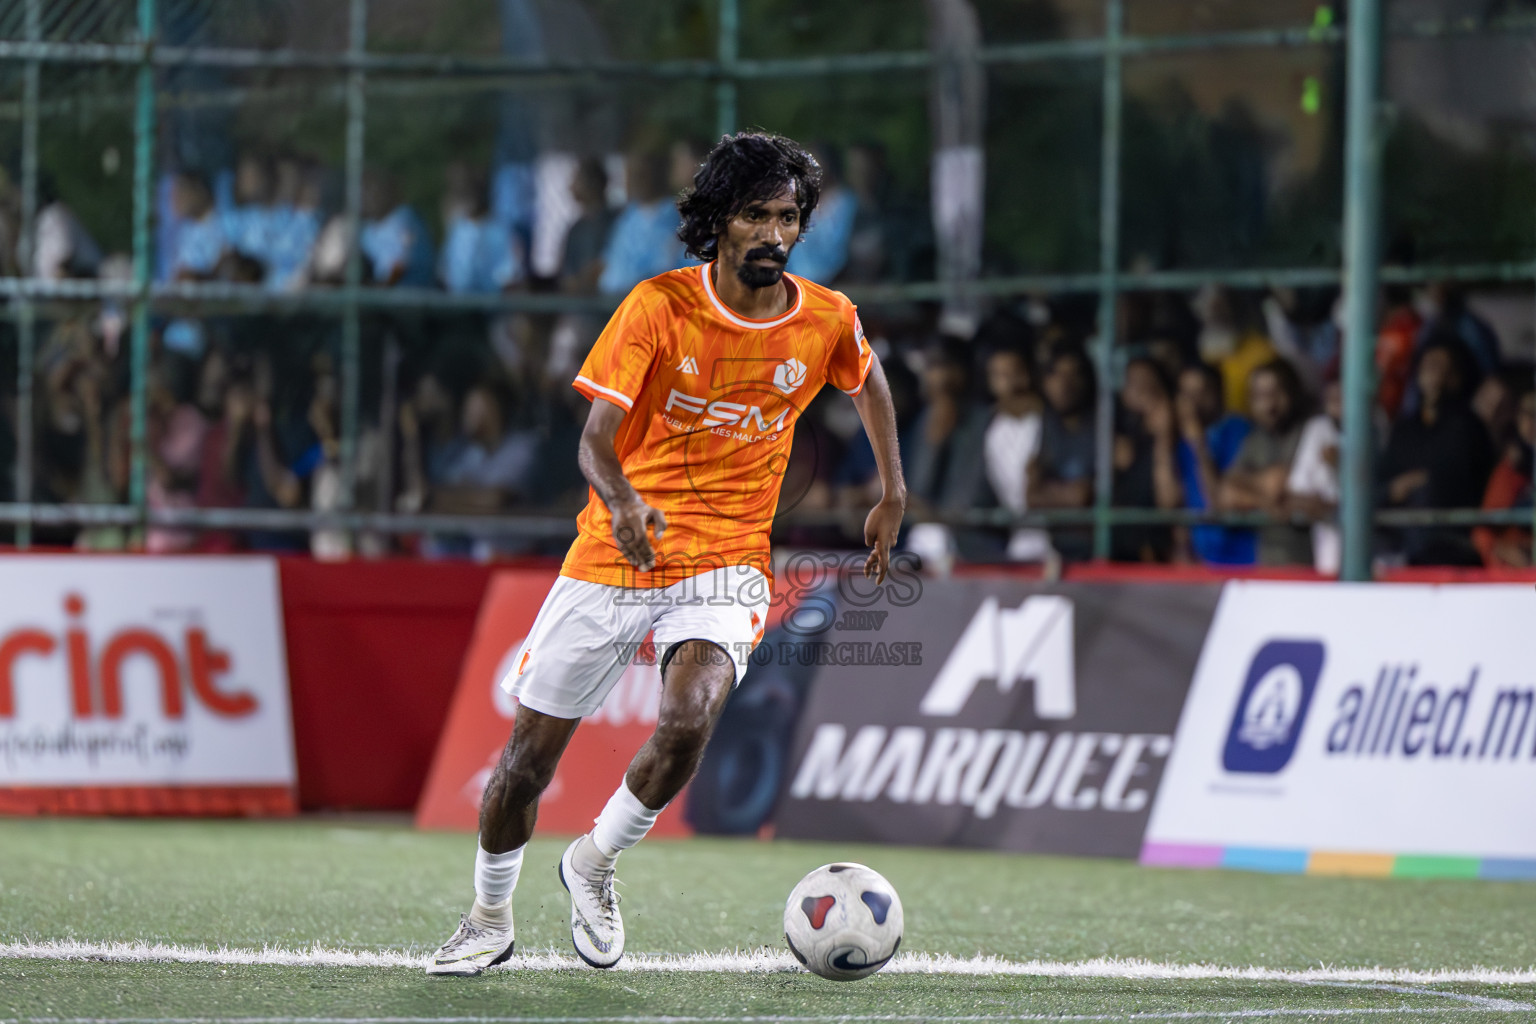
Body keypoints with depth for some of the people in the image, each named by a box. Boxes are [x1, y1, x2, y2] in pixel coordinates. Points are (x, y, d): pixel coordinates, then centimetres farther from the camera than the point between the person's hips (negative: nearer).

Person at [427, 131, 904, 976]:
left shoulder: (826, 321, -2)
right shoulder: (659, 306, -11)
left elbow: (866, 381, 22)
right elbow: (596, 435, -17)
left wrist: (893, 496, 21)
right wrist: (621, 501, -38)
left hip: (726, 564, 1)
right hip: (612, 557, -1)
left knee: (690, 717, -28)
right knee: (532, 746, 3)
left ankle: (593, 865, -1)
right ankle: (489, 919, 28)